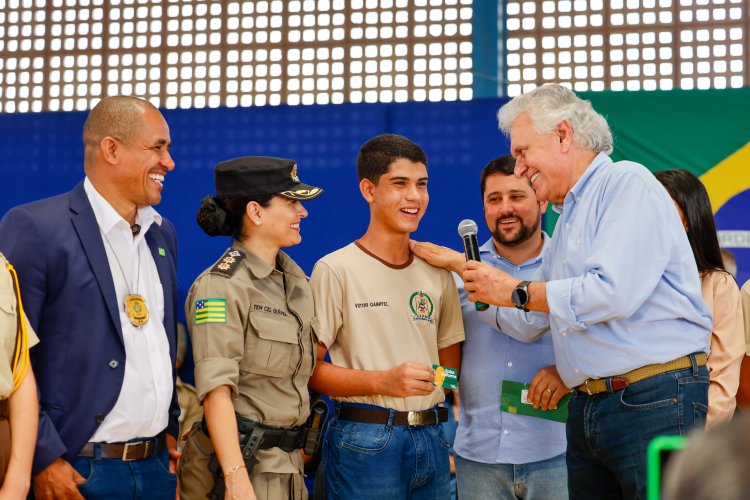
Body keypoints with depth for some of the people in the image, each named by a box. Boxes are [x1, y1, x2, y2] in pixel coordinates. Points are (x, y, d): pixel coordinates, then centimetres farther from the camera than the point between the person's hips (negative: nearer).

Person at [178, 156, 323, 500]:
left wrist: (297, 448, 7)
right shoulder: (222, 286, -14)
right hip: (239, 459, -7)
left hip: (287, 463, 7)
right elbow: (216, 390, -22)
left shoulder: (294, 277, 10)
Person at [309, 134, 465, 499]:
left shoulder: (438, 274, 11)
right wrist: (383, 382, -19)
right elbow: (309, 370, -9)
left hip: (431, 439, 5)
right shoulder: (335, 270, -6)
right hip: (365, 438, -5)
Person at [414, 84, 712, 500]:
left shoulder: (627, 182, -6)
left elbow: (614, 291, -20)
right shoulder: (566, 221, 21)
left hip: (654, 402, -8)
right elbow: (529, 326, 24)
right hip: (586, 408, 8)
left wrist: (516, 292, -8)